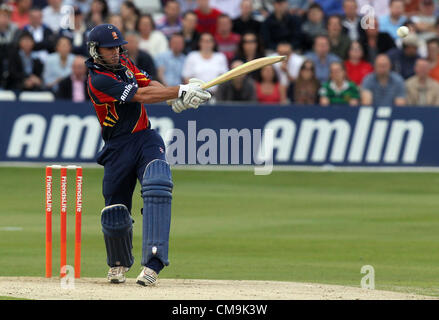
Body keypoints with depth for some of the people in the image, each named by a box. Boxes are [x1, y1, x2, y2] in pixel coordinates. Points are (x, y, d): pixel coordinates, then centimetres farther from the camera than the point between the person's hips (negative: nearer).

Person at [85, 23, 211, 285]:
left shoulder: (124, 62, 11)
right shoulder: (98, 80, -14)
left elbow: (148, 84, 4)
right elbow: (140, 96, -21)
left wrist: (177, 97, -17)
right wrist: (181, 92, -23)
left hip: (147, 139, 4)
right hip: (119, 148, -4)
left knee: (157, 185, -24)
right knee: (115, 212, 2)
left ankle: (153, 263, -31)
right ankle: (119, 264, 34)